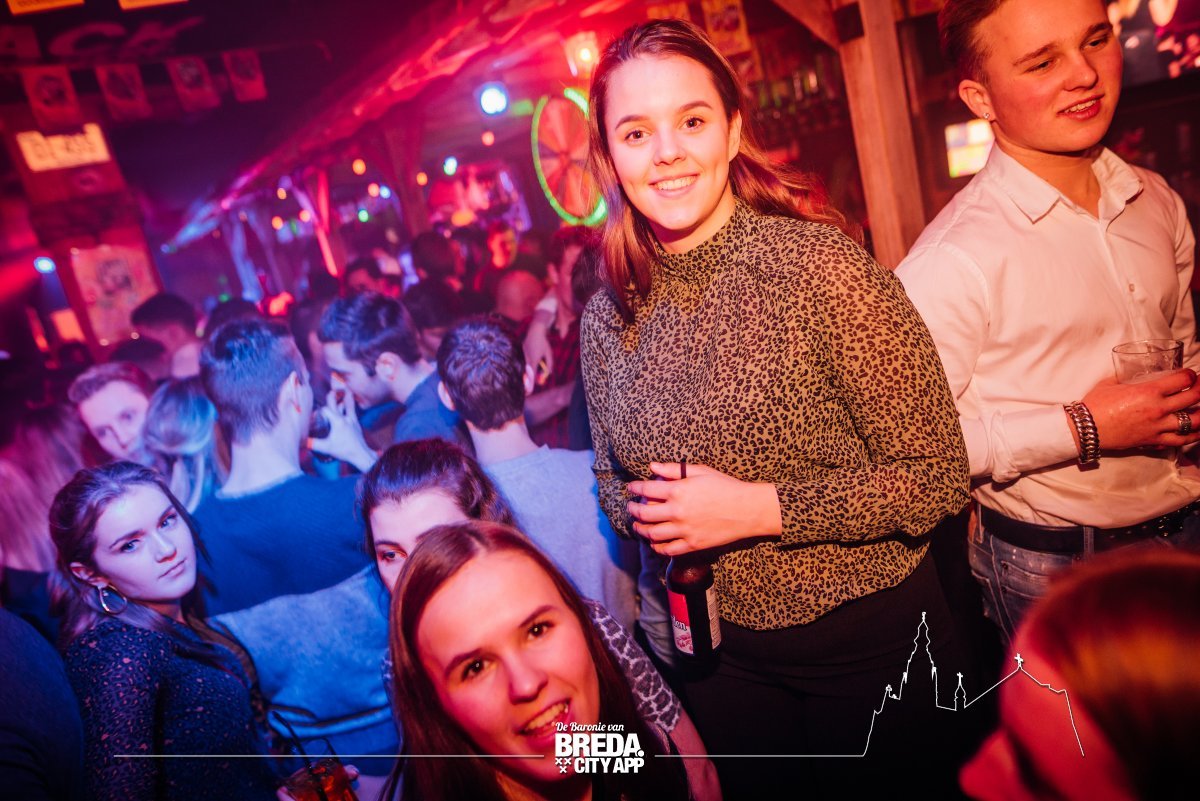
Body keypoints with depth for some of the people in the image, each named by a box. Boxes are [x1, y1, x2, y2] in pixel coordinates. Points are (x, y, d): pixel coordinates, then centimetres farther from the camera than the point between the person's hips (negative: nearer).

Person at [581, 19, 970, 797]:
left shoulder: (822, 267, -19)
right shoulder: (606, 320, -4)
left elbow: (937, 476, -17)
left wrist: (758, 509, -24)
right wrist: (640, 512, -13)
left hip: (870, 638, -3)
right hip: (720, 654, 4)